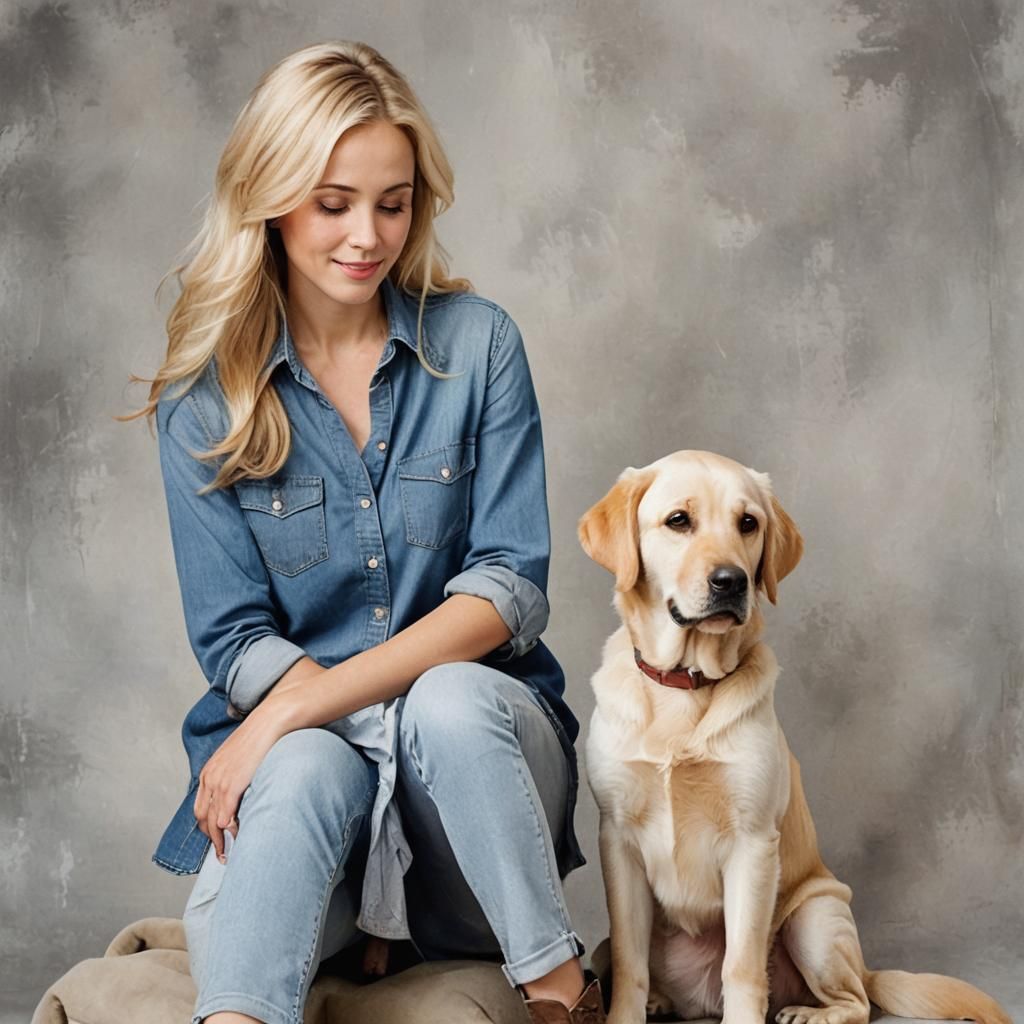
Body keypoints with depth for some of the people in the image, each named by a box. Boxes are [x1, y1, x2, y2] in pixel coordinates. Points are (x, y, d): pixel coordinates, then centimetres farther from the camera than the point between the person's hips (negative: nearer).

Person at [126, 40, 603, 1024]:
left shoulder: (477, 344, 0)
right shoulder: (204, 398, 0)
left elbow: (510, 587, -7)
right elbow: (233, 640, 0)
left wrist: (301, 703, -18)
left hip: (478, 730, 1)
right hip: (300, 745, 0)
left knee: (452, 701, -34)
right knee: (305, 772, -35)